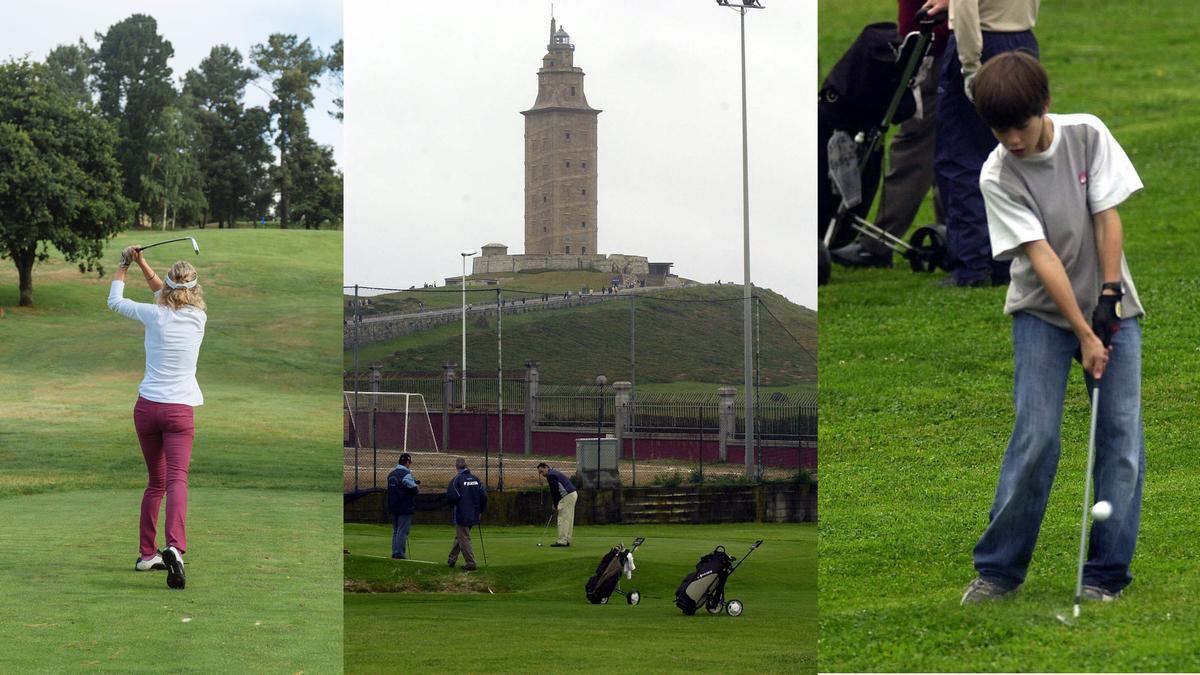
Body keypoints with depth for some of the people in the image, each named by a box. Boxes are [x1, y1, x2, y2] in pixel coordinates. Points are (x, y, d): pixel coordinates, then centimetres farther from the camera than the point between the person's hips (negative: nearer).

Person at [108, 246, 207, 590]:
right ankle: (174, 546, -36)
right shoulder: (198, 317, -1)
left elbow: (114, 301, 13)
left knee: (155, 482, 16)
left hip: (147, 406, 2)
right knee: (177, 478, -14)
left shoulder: (154, 314, -5)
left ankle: (147, 553, 22)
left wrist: (123, 265, 25)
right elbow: (167, 296, 20)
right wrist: (142, 263, 23)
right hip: (179, 409, -2)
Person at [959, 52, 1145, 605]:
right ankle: (998, 568, 0)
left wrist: (1109, 298, -13)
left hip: (1110, 306, 2)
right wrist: (1084, 335, -22)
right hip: (1041, 312, -2)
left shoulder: (1088, 135, -8)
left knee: (1121, 435, -4)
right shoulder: (997, 176, -14)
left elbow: (1107, 218, -6)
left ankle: (1107, 571, 3)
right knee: (1035, 438, -11)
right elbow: (1040, 256, -19)